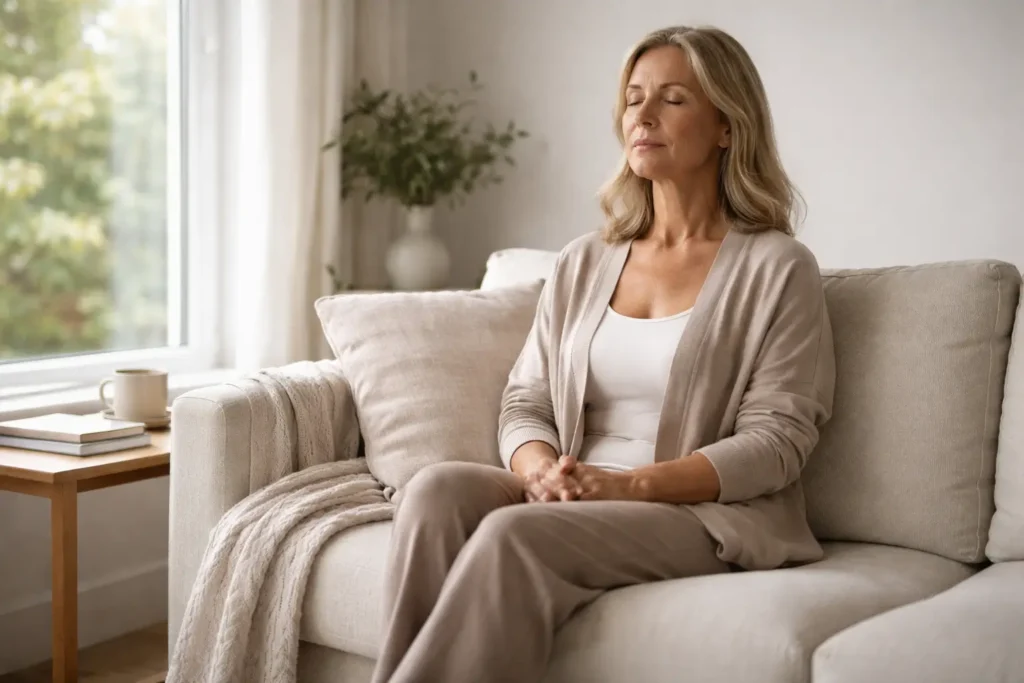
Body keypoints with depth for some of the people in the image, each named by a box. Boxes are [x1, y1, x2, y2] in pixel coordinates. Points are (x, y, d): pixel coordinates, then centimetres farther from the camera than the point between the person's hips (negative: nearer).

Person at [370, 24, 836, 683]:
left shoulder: (777, 268, 0)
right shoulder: (582, 264, 15)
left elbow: (776, 441, -7)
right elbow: (525, 404, 13)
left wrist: (627, 484, -18)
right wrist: (543, 471, -11)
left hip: (712, 515, -4)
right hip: (570, 502, 5)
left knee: (515, 534, -32)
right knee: (439, 488, -25)